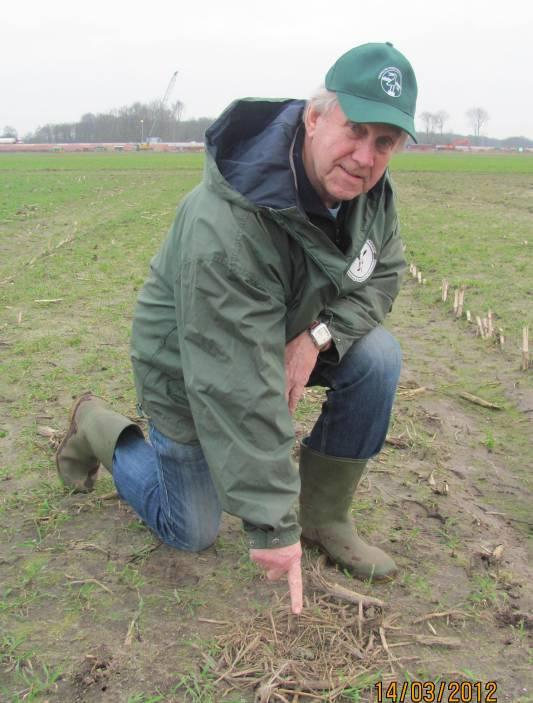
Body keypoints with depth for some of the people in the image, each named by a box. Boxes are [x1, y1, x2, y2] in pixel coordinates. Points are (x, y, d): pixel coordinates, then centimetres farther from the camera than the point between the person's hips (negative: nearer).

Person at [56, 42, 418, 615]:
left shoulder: (370, 188, -16)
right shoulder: (226, 228, -39)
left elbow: (383, 273, -1)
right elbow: (238, 392, -38)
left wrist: (320, 334, -23)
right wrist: (271, 525, -32)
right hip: (189, 368, -6)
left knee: (377, 356, -20)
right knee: (191, 534, 7)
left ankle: (325, 518, -1)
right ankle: (95, 428, 29)